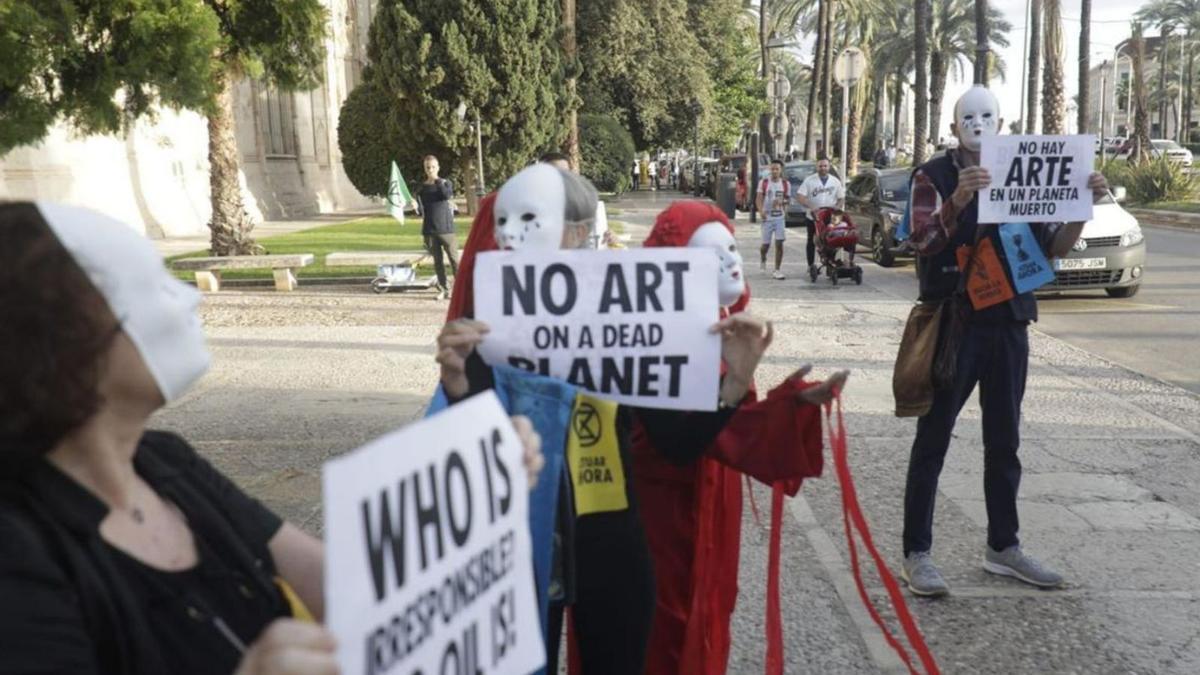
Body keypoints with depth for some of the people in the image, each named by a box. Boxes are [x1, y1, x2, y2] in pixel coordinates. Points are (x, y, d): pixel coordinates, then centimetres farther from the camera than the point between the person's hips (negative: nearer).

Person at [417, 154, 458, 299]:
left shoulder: (445, 183, 2)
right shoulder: (422, 187, 9)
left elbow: (447, 195, -21)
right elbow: (421, 210, 16)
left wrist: (439, 181, -15)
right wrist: (417, 207, -3)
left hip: (445, 228, -3)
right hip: (429, 230, 3)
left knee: (454, 258, -4)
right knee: (437, 260, 7)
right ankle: (444, 289, 13)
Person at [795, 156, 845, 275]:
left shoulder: (835, 181, 4)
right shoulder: (809, 180, -5)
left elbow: (841, 199, 8)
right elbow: (799, 196, -12)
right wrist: (811, 207, -26)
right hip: (812, 217, -1)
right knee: (812, 241, 8)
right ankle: (810, 266, 16)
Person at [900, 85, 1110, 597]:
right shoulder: (934, 177, -3)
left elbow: (1055, 247, 9)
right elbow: (922, 241, -18)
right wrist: (958, 200, -35)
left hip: (1008, 324, 5)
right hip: (952, 323, -5)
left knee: (1004, 442, 13)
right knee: (932, 441, -1)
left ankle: (1002, 546, 26)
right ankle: (916, 553, 6)